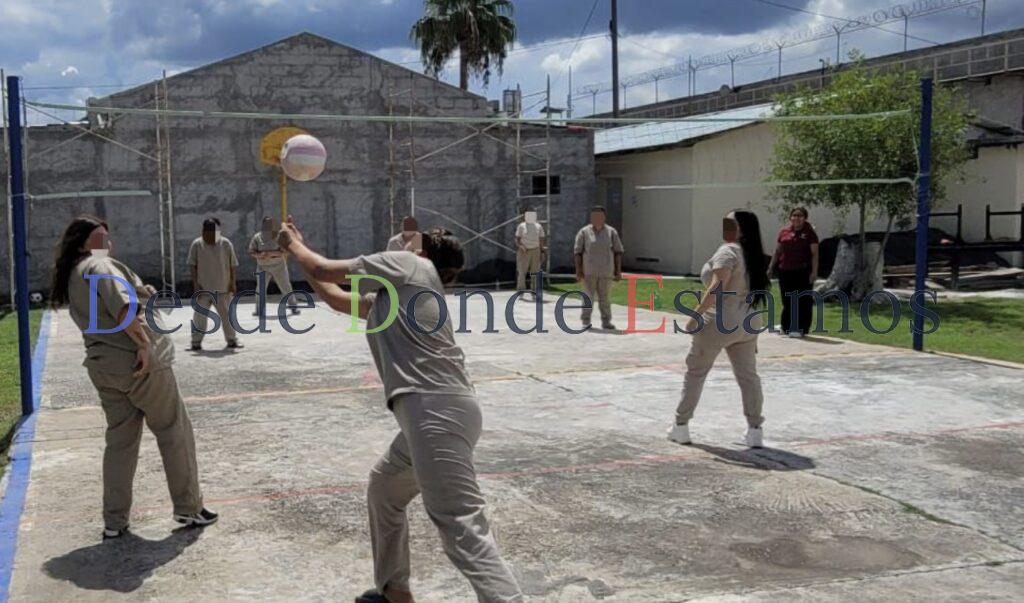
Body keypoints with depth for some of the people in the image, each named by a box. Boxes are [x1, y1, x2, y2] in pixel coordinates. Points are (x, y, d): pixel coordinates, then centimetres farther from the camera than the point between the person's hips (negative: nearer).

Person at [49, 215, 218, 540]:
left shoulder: (73, 277, 18)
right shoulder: (100, 265, -12)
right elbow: (122, 307, -27)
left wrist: (141, 293, 6)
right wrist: (143, 343, -23)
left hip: (103, 367, 9)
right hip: (139, 364, -9)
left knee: (120, 441, 14)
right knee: (175, 433, 5)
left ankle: (114, 522, 16)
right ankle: (189, 508, 14)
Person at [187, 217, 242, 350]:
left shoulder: (226, 244, -2)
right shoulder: (197, 244, -3)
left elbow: (233, 265, 2)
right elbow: (192, 265, 0)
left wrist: (232, 283, -1)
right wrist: (195, 284, -6)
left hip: (223, 288, 0)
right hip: (203, 288, 0)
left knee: (227, 314, 7)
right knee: (199, 316, 0)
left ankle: (232, 340, 18)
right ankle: (196, 342, 7)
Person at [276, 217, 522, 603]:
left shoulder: (406, 263, 5)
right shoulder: (393, 293, 29)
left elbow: (324, 271, 9)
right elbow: (336, 297, 37)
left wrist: (293, 245, 28)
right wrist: (297, 249, 44)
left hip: (435, 411, -10)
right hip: (436, 411, 10)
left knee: (462, 529, -17)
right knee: (384, 489, 29)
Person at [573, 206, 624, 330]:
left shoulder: (611, 232, 5)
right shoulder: (584, 232, 1)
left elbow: (618, 252, 6)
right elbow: (578, 252, 1)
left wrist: (618, 271, 1)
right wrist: (578, 271, -6)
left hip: (605, 271, 1)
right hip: (589, 271, -1)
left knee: (605, 297, 3)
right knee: (588, 296, 0)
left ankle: (606, 321, 9)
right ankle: (586, 321, 9)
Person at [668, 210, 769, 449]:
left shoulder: (727, 251, -13)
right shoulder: (753, 254, 12)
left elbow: (717, 287, -25)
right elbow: (757, 288, 15)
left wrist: (696, 314, -23)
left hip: (720, 322, -7)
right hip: (748, 323, 7)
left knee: (695, 371, 6)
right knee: (748, 375, 9)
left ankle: (681, 427, 13)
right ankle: (755, 430, 5)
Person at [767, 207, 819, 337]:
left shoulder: (809, 233, -1)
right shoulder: (784, 232, 8)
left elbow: (814, 254, -4)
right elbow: (777, 251, 15)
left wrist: (814, 272, -12)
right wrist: (771, 268, 12)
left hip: (803, 272, -4)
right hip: (785, 271, 4)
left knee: (803, 300, -1)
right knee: (787, 301, 10)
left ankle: (801, 328, 3)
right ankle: (786, 327, 20)